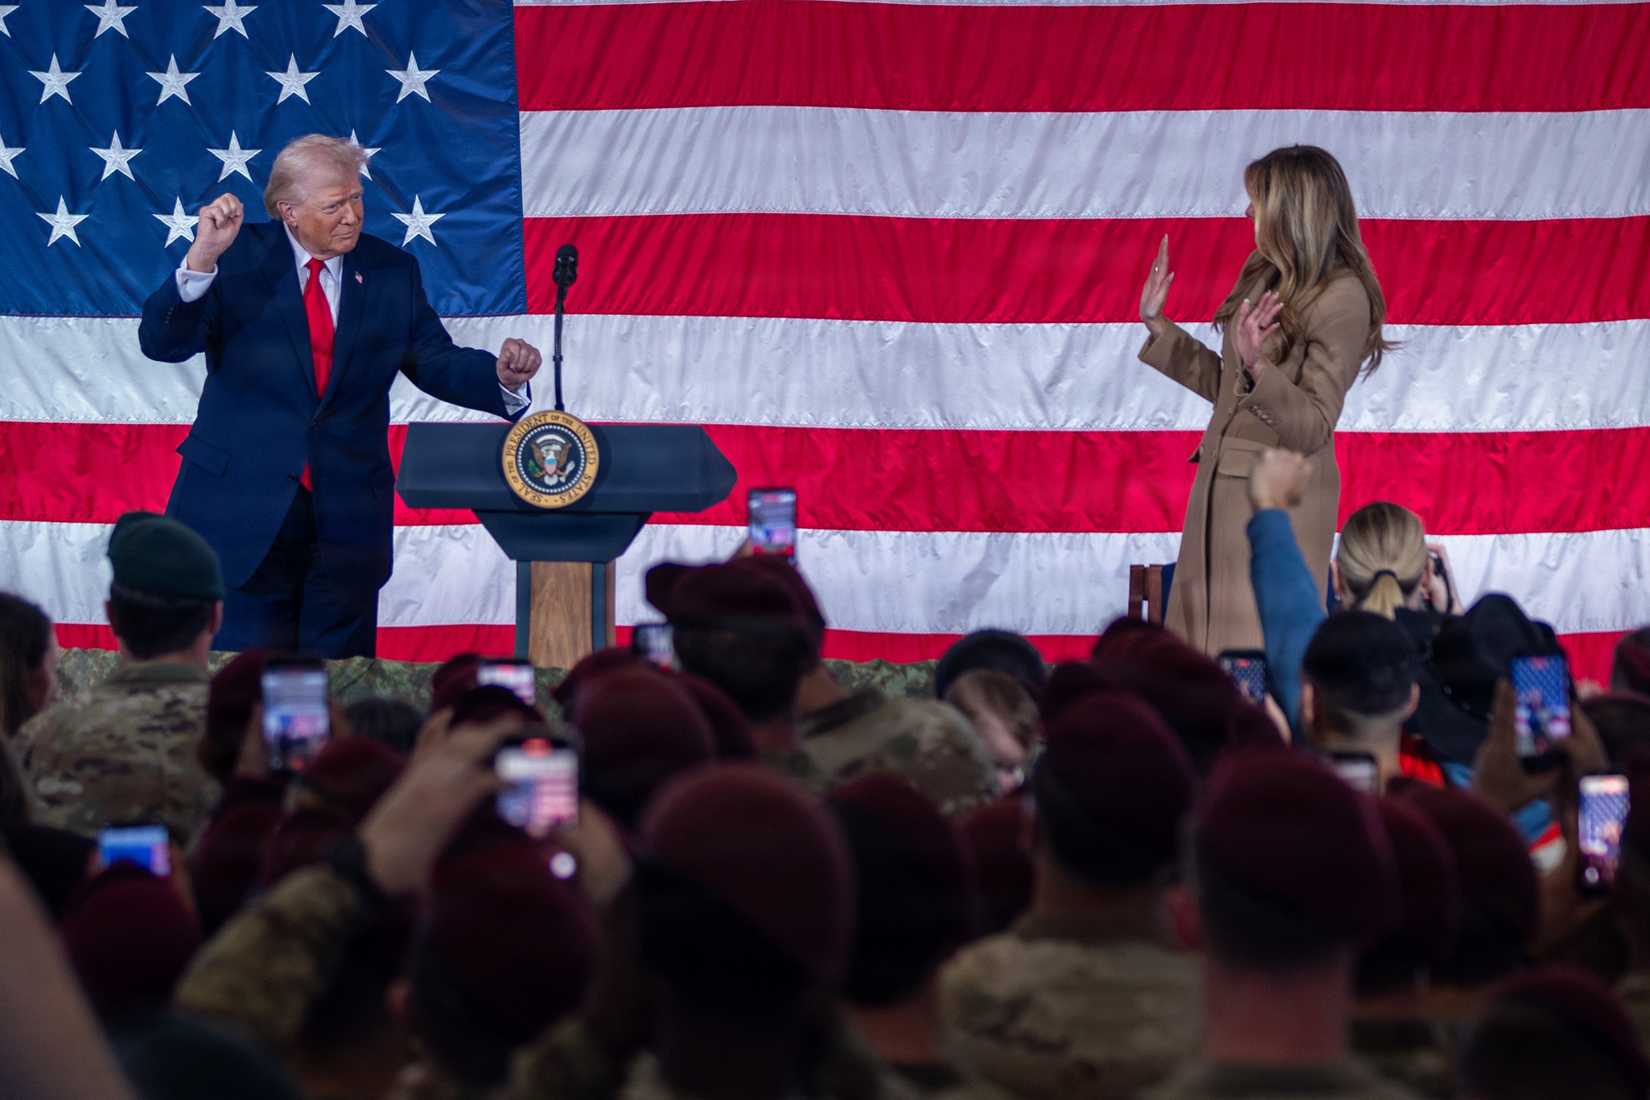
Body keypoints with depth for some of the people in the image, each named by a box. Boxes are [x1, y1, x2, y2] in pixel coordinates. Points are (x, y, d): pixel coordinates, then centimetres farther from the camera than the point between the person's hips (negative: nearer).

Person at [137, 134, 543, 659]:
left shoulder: (391, 272, 5)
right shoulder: (239, 258, -4)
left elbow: (437, 363, 8)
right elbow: (161, 342, -12)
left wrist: (500, 376, -13)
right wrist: (203, 258, -27)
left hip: (347, 513, 3)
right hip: (244, 503, -3)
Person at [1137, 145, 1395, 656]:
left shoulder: (1341, 298, -15)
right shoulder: (1262, 274, 10)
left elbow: (1312, 428, -18)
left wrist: (1257, 367, -32)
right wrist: (1157, 325, 19)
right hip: (1221, 486, 8)